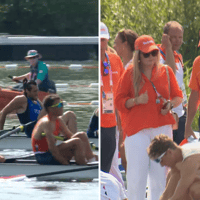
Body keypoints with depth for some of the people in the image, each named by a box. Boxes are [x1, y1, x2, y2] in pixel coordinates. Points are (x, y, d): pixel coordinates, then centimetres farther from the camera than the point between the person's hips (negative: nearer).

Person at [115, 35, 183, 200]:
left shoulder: (166, 71, 8)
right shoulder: (130, 74, 2)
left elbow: (178, 96, 16)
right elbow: (119, 102, 3)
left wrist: (170, 104, -6)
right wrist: (137, 101, -15)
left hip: (162, 128, 2)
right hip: (137, 129, -2)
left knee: (160, 174, 5)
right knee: (136, 174, -8)